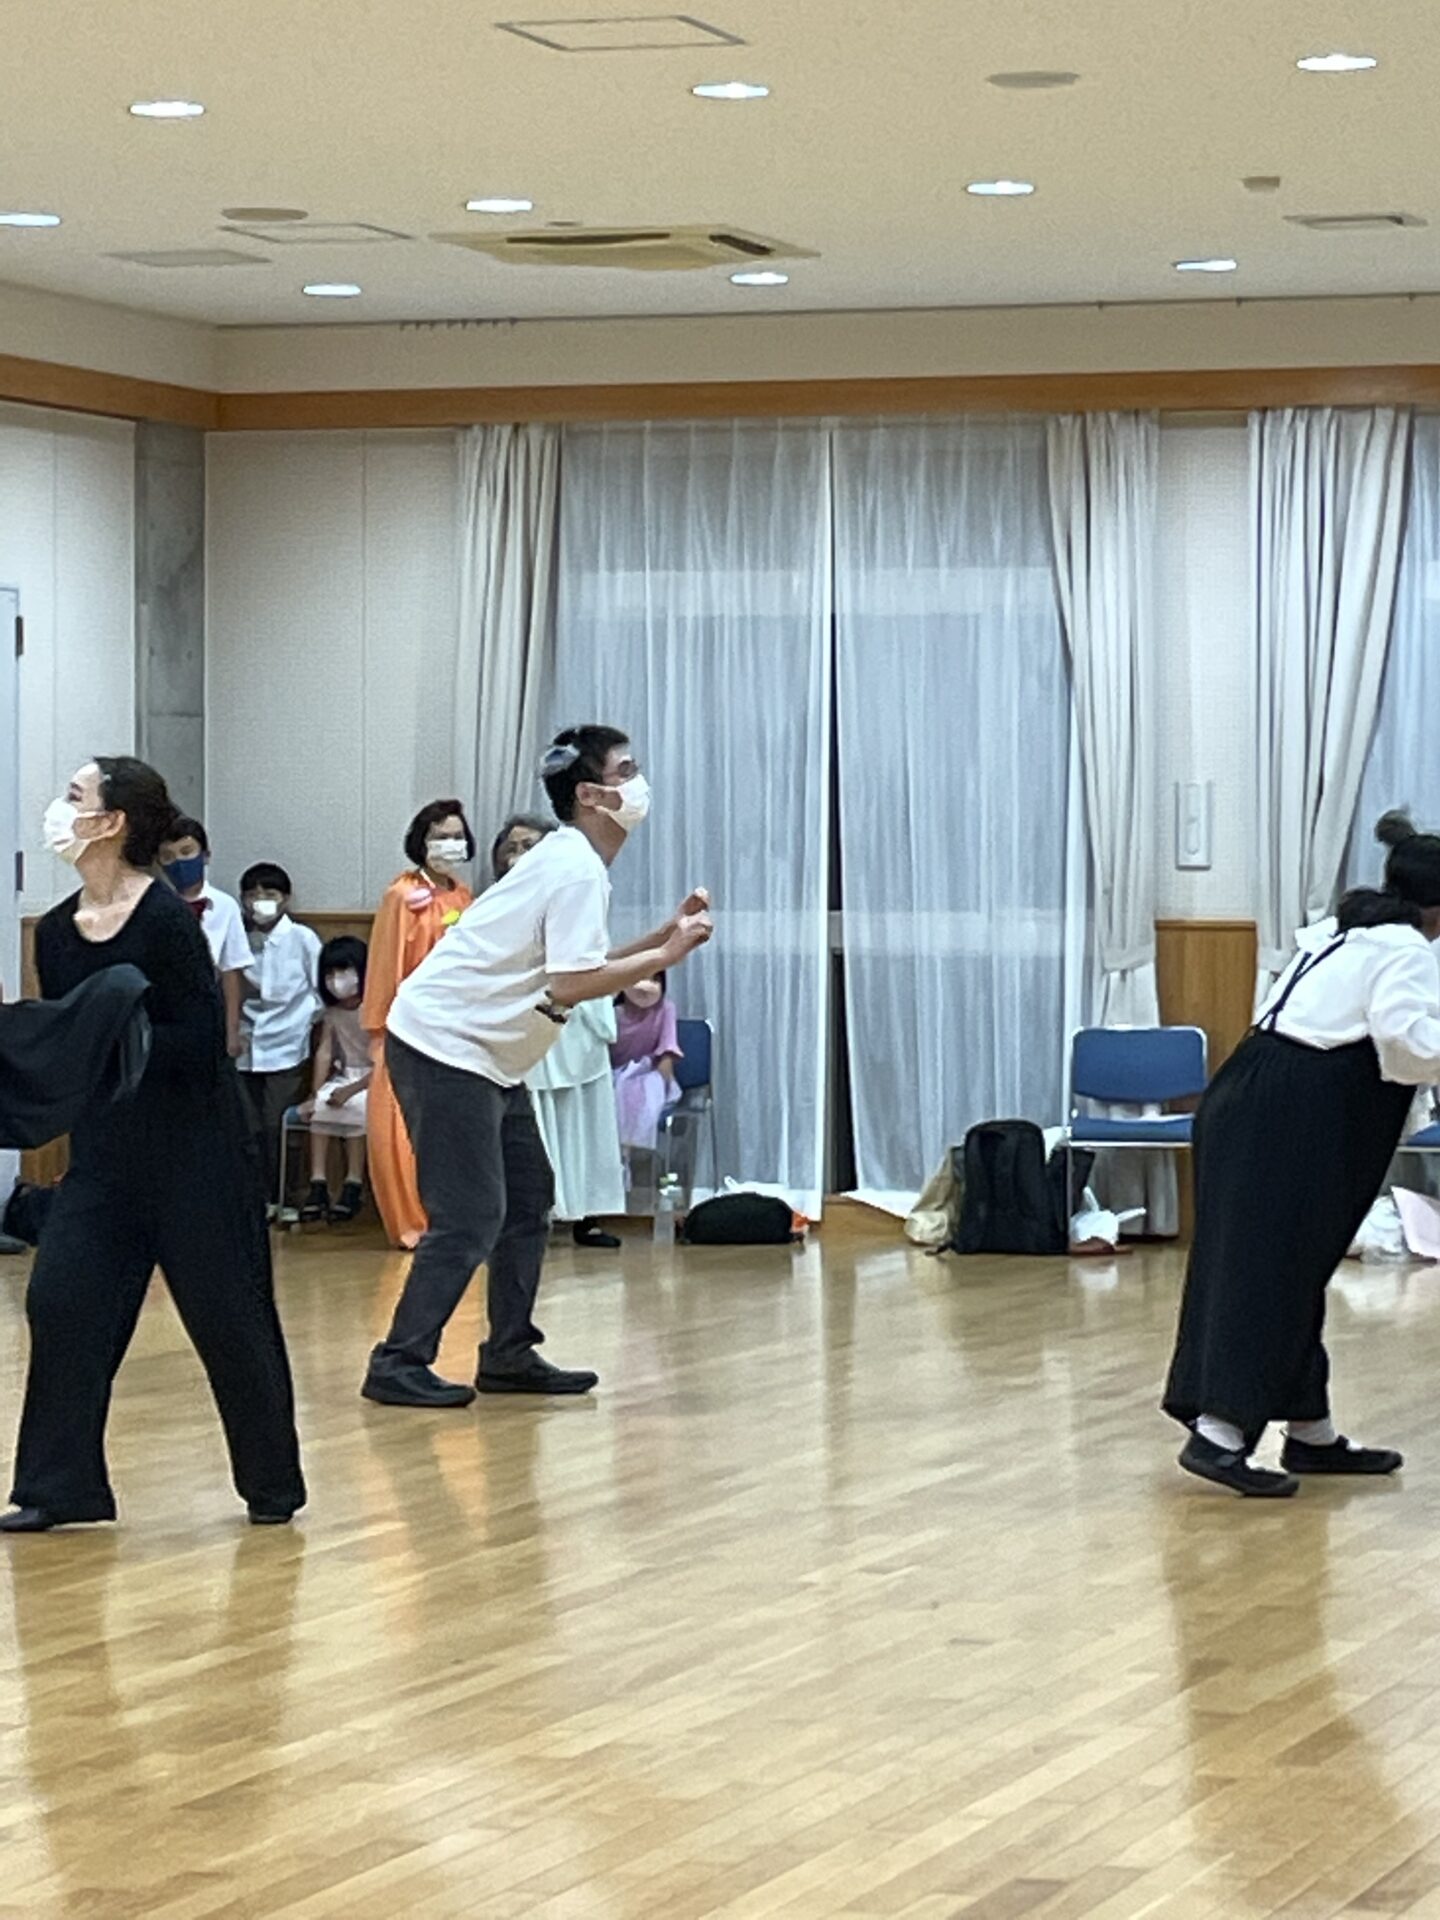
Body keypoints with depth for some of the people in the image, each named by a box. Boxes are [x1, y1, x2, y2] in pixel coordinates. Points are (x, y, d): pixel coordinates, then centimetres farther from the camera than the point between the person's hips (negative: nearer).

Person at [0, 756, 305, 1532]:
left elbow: (200, 1043, -19)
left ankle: (271, 1483, 19)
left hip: (192, 1148, -6)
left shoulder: (167, 921, -17)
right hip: (102, 1150, 6)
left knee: (227, 1314, 3)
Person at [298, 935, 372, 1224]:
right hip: (343, 1077, 5)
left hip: (373, 1081, -5)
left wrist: (351, 1090, -26)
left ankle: (353, 1187, -28)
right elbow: (324, 1053, -1)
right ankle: (318, 1186, -25)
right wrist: (314, 1094, -14)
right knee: (319, 1107, -22)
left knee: (358, 1106, -33)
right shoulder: (332, 1012, 6)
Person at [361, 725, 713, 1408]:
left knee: (528, 1199, 13)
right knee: (469, 1216, -12)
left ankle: (509, 1354, 18)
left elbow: (576, 964, 13)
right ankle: (398, 1364, -10)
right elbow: (574, 985, -26)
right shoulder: (576, 870, -17)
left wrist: (664, 936, 6)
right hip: (443, 1045, -11)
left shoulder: (573, 861, 14)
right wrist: (666, 957, -19)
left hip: (487, 1056, 11)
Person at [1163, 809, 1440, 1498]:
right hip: (1287, 1121, -9)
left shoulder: (1339, 934, 21)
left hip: (1249, 1101, 9)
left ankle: (1312, 1434, 21)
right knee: (1273, 1271, -9)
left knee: (1291, 1269, 13)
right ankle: (1220, 1435, -15)